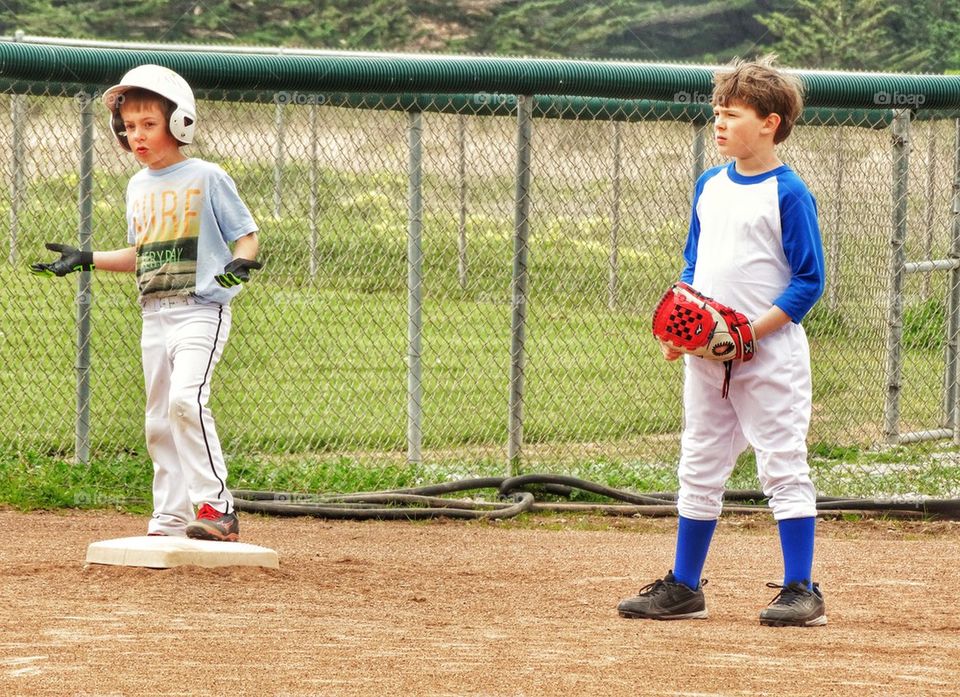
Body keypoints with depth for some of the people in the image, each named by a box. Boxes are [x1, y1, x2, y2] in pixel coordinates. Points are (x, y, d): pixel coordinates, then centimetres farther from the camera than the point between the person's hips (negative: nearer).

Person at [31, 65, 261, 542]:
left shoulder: (206, 178, -7)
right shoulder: (139, 186, 13)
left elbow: (247, 236, -4)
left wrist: (240, 263, -25)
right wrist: (85, 260, 16)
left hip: (201, 309, -7)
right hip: (154, 314, 7)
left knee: (185, 399, -25)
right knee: (159, 421, 7)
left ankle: (216, 506, -23)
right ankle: (170, 521, 14)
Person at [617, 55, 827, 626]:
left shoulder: (788, 193, -11)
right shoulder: (709, 186, 11)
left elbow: (809, 280, -11)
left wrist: (752, 330, -19)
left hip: (770, 356, -7)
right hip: (707, 356, 7)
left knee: (784, 467, -5)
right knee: (700, 469, 12)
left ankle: (801, 591, -2)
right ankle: (684, 589, 20)